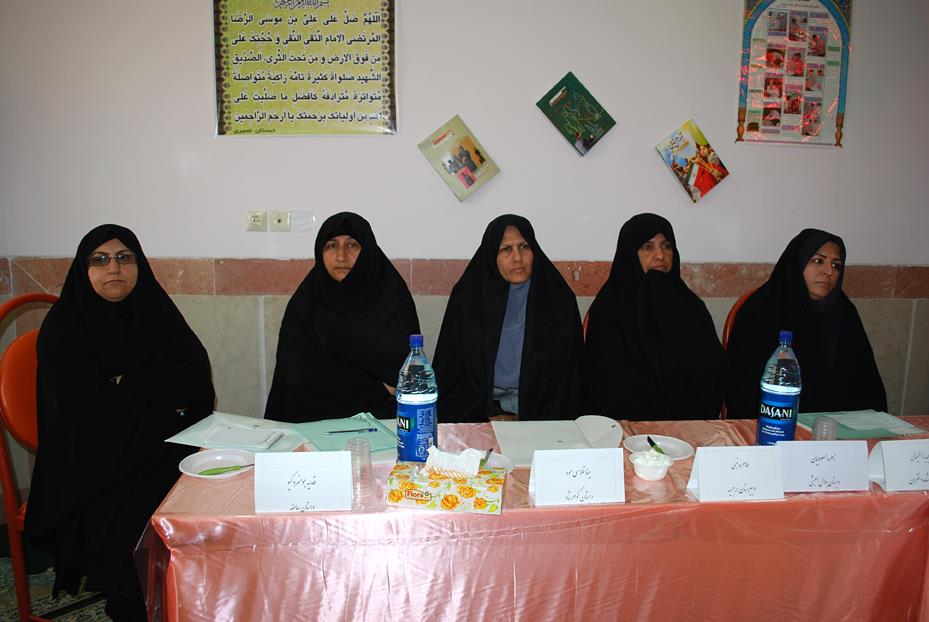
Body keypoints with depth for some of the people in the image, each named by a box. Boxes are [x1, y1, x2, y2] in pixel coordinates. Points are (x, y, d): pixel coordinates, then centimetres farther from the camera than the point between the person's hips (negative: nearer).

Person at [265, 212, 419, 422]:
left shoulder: (392, 296, 0)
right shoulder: (304, 302, 6)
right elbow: (298, 374, 0)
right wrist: (375, 388, -6)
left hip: (380, 414, -2)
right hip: (313, 418, 2)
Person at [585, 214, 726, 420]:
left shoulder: (688, 303, 12)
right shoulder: (609, 307, -2)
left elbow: (714, 365, 5)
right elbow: (611, 380, -7)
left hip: (691, 419, 3)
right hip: (632, 421, -3)